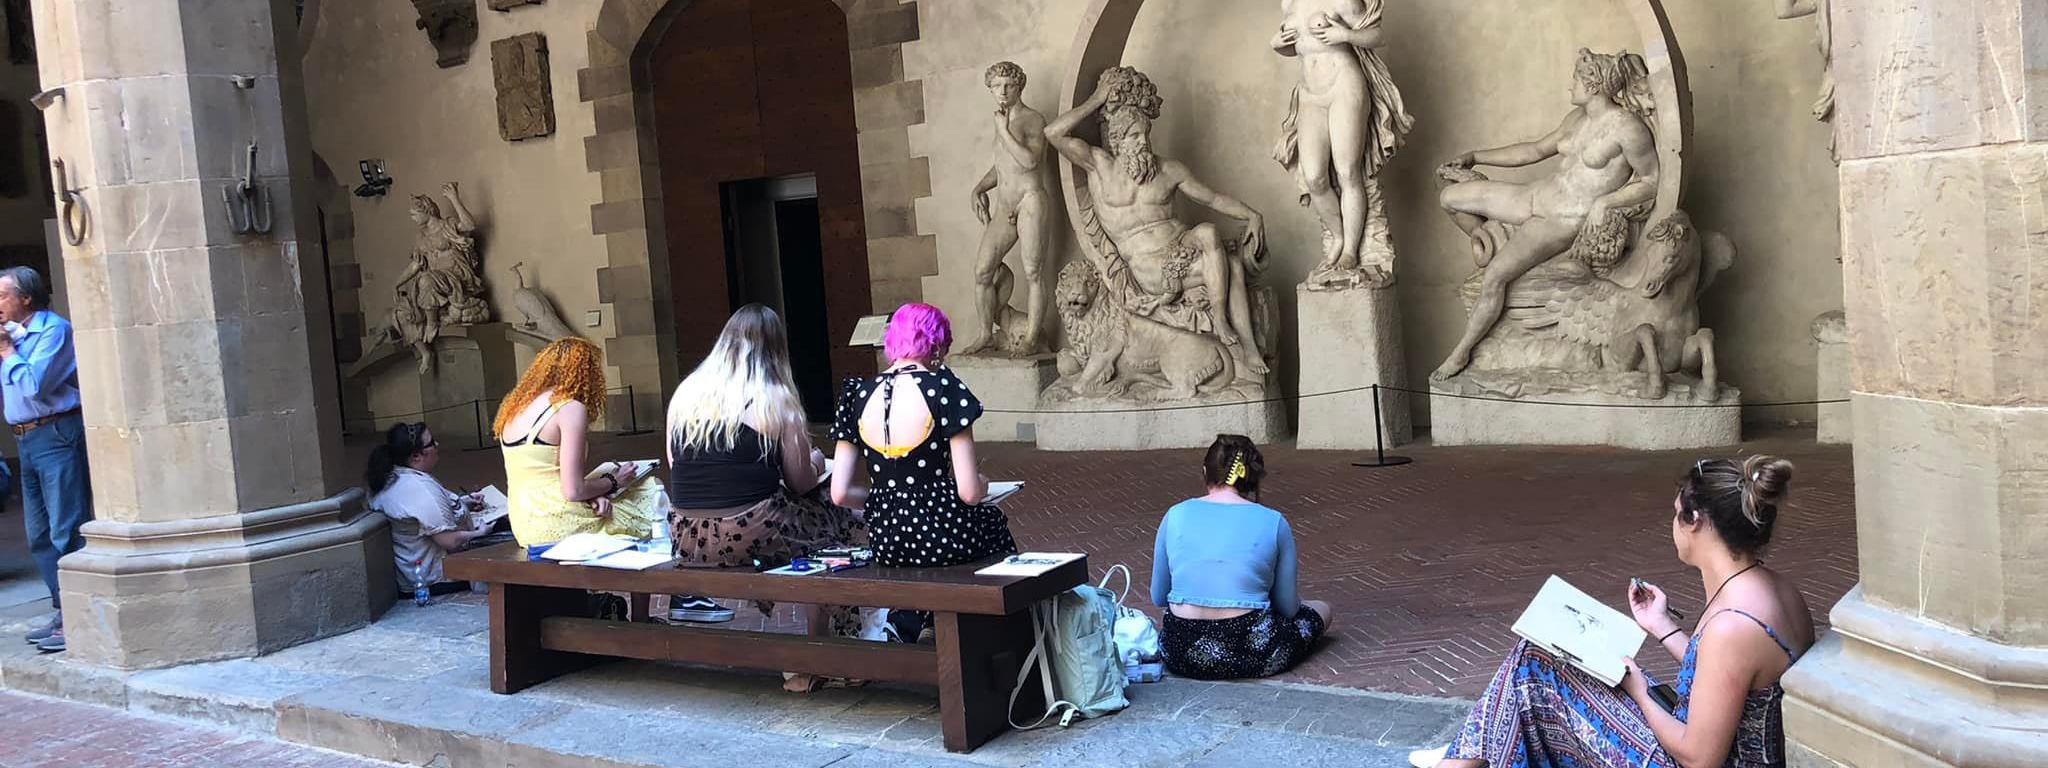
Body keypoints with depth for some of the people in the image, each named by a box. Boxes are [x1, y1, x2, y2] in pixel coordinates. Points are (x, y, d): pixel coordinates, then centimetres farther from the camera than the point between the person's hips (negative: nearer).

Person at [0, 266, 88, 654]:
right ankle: (62, 609, 19)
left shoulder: (54, 330, -10)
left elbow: (33, 385, -19)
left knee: (67, 531, -10)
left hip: (57, 436, -9)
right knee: (39, 535, 12)